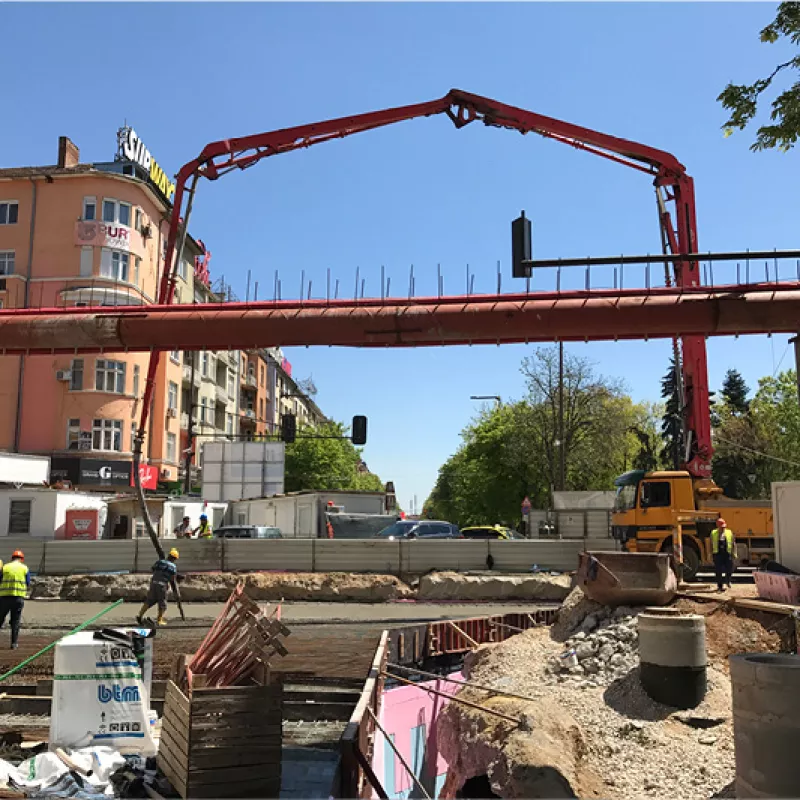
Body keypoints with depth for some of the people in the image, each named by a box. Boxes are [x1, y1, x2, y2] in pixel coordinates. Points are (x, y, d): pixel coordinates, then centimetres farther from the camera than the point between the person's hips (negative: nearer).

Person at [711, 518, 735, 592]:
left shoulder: (729, 533, 5)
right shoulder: (713, 533, 5)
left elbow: (733, 544, 7)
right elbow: (711, 544, 9)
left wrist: (734, 553, 1)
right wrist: (711, 554, 7)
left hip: (727, 554, 0)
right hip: (718, 554, 0)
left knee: (729, 569, 3)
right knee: (719, 571, 1)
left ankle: (728, 581, 35)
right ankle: (719, 586, 11)